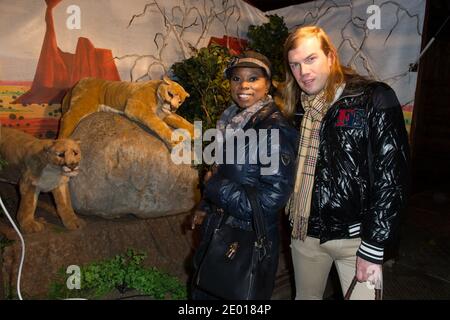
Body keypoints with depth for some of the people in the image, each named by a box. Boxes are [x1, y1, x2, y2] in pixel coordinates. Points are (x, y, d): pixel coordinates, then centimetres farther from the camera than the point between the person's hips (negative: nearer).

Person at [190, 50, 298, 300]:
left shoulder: (275, 128, -22)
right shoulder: (234, 121, 4)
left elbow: (273, 198, -26)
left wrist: (213, 186, -18)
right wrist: (205, 207, 10)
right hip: (219, 232, 8)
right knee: (202, 292, 25)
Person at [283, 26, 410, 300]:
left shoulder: (374, 99, -11)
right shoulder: (297, 107, 5)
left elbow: (393, 177, -14)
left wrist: (373, 249, -15)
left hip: (354, 236, -4)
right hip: (305, 233, 5)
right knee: (305, 295, 19)